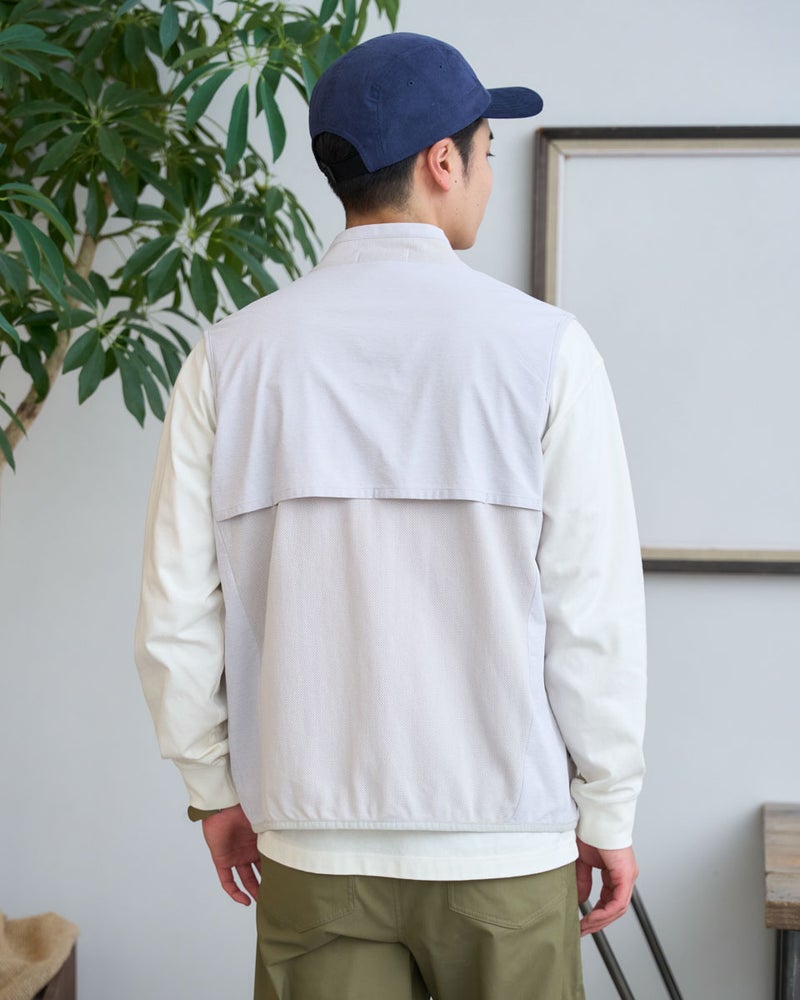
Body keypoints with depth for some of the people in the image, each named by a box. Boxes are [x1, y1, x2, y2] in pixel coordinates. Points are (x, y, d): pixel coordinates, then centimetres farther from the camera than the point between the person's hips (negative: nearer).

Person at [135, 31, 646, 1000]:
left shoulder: (231, 356, -1)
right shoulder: (542, 347, -8)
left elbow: (177, 618, 0)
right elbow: (595, 612, -8)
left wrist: (216, 788, 13)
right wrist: (608, 813, 3)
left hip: (312, 846, 2)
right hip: (505, 845, -2)